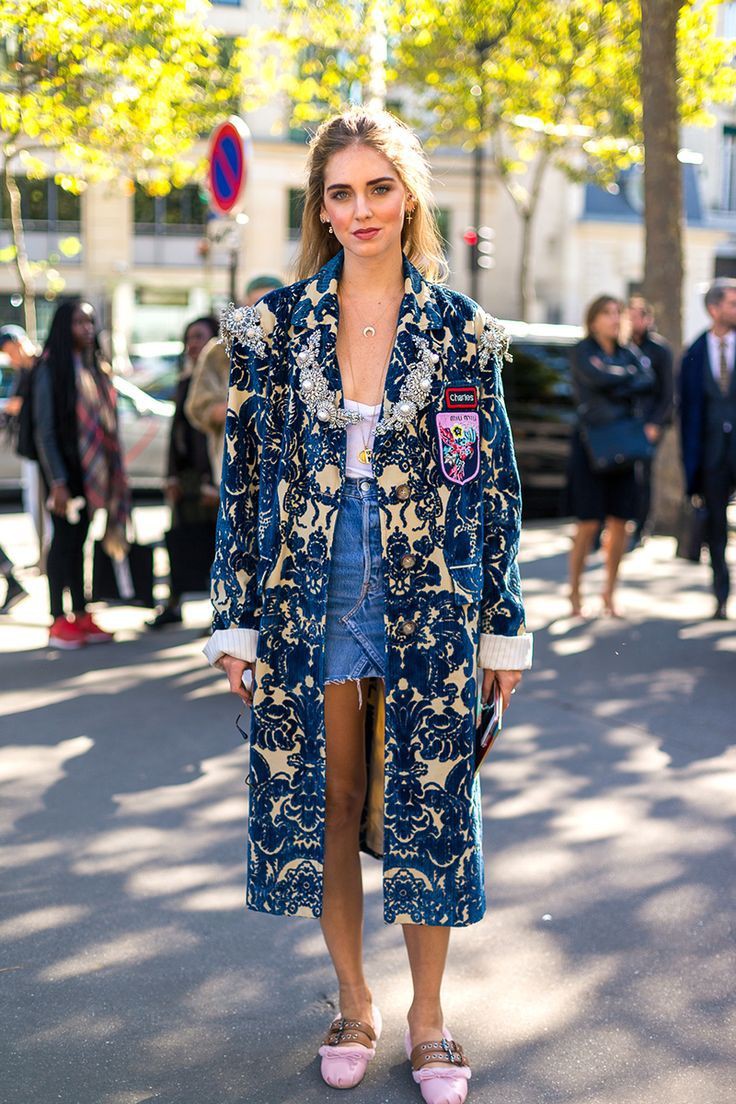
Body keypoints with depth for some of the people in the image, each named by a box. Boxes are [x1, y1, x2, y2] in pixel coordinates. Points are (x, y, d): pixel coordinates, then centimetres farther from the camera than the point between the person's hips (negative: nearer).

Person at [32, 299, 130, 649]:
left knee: (79, 539, 9)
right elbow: (44, 430, -12)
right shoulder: (50, 369, -8)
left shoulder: (97, 369, 13)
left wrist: (111, 472, 9)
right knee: (64, 538, -4)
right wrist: (56, 482, -17)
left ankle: (81, 616, 12)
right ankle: (59, 621, 1)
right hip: (63, 467, -6)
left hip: (91, 468, 6)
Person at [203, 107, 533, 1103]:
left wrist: (504, 626, 4)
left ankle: (428, 1015, 23)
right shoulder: (272, 325, 1)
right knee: (325, 803, 9)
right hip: (306, 606, 1)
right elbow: (244, 477, 4)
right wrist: (235, 620, 2)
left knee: (425, 805, 4)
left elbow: (496, 486, 4)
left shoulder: (462, 330, 0)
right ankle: (354, 1003, 28)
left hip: (427, 608, -1)